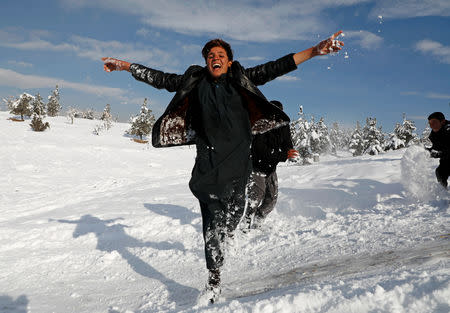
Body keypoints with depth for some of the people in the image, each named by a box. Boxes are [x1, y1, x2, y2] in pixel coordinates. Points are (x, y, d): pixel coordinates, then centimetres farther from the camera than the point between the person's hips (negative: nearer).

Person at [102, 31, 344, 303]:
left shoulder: (241, 80, 7)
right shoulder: (194, 82, 10)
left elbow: (273, 69, 1)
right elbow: (162, 79, 12)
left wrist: (313, 52, -6)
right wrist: (127, 66, 8)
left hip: (237, 161, 0)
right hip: (208, 162, 0)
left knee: (234, 215, 5)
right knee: (212, 224, -1)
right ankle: (214, 281, 12)